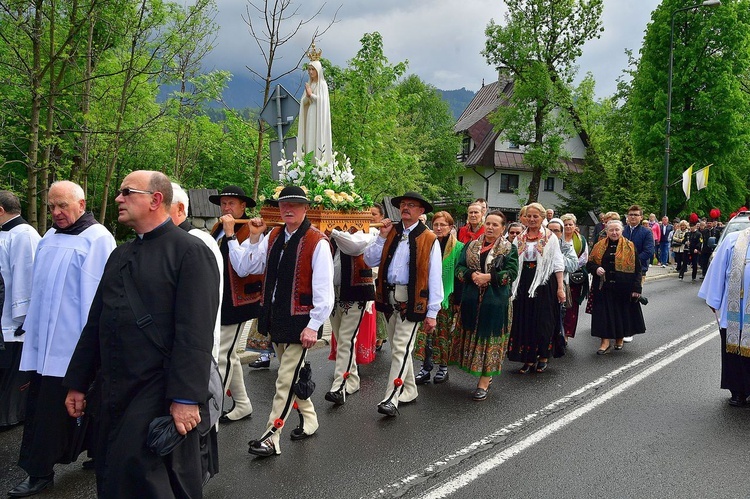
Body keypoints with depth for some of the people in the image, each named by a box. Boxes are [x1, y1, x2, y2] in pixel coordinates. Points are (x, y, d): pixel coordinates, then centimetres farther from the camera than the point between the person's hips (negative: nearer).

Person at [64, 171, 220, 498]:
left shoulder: (191, 252, -11)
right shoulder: (120, 255, 15)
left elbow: (195, 333, -18)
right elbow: (95, 323, 17)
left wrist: (186, 397, -21)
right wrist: (77, 383, 16)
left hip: (160, 394, -8)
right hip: (115, 392, 8)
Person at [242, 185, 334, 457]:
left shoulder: (317, 242, -14)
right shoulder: (273, 236, 7)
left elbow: (324, 288, -16)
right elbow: (251, 267, 10)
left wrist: (314, 325, -17)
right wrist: (254, 237, -3)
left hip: (300, 320, -7)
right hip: (275, 316, 8)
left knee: (286, 379, -2)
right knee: (294, 373, 20)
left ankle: (271, 437, 8)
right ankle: (309, 419, 38)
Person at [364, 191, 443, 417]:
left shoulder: (429, 239, -5)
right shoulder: (391, 233, 10)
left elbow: (435, 278, -7)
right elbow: (370, 261, 6)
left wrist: (432, 312, -10)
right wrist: (382, 237, -4)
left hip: (411, 300, -6)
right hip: (389, 297, 6)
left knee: (401, 348, -9)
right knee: (398, 348, 15)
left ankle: (391, 399, -5)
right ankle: (409, 391, 30)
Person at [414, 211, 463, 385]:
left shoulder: (458, 247, -3)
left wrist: (458, 299, -8)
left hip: (447, 297, -3)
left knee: (444, 333, 7)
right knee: (425, 332, 0)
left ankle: (443, 368, 20)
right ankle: (425, 368, 10)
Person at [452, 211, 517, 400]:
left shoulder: (510, 249, 2)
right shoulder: (471, 246, 12)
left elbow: (511, 273, -8)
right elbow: (459, 267, 6)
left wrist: (489, 277, -19)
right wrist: (472, 275, -14)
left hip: (495, 301, -4)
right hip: (471, 300, 4)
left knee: (490, 338, -2)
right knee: (473, 336, 7)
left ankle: (484, 383, 4)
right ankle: (486, 375, 23)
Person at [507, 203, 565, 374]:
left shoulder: (550, 237, 0)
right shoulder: (519, 238, 10)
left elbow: (558, 264, -2)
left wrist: (560, 287, -8)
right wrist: (511, 286, 4)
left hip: (544, 283, -3)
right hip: (524, 283, 3)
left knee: (543, 321, 1)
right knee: (524, 321, 3)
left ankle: (543, 357, 19)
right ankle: (529, 358, 15)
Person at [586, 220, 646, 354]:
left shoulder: (630, 247, 1)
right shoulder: (599, 247, 7)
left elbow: (637, 269, -1)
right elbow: (589, 263, 12)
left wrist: (636, 288, -8)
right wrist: (596, 269, -11)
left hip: (623, 287, -1)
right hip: (603, 286, 1)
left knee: (622, 311, 8)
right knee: (604, 313, 0)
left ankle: (620, 338, 26)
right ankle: (606, 341, 7)